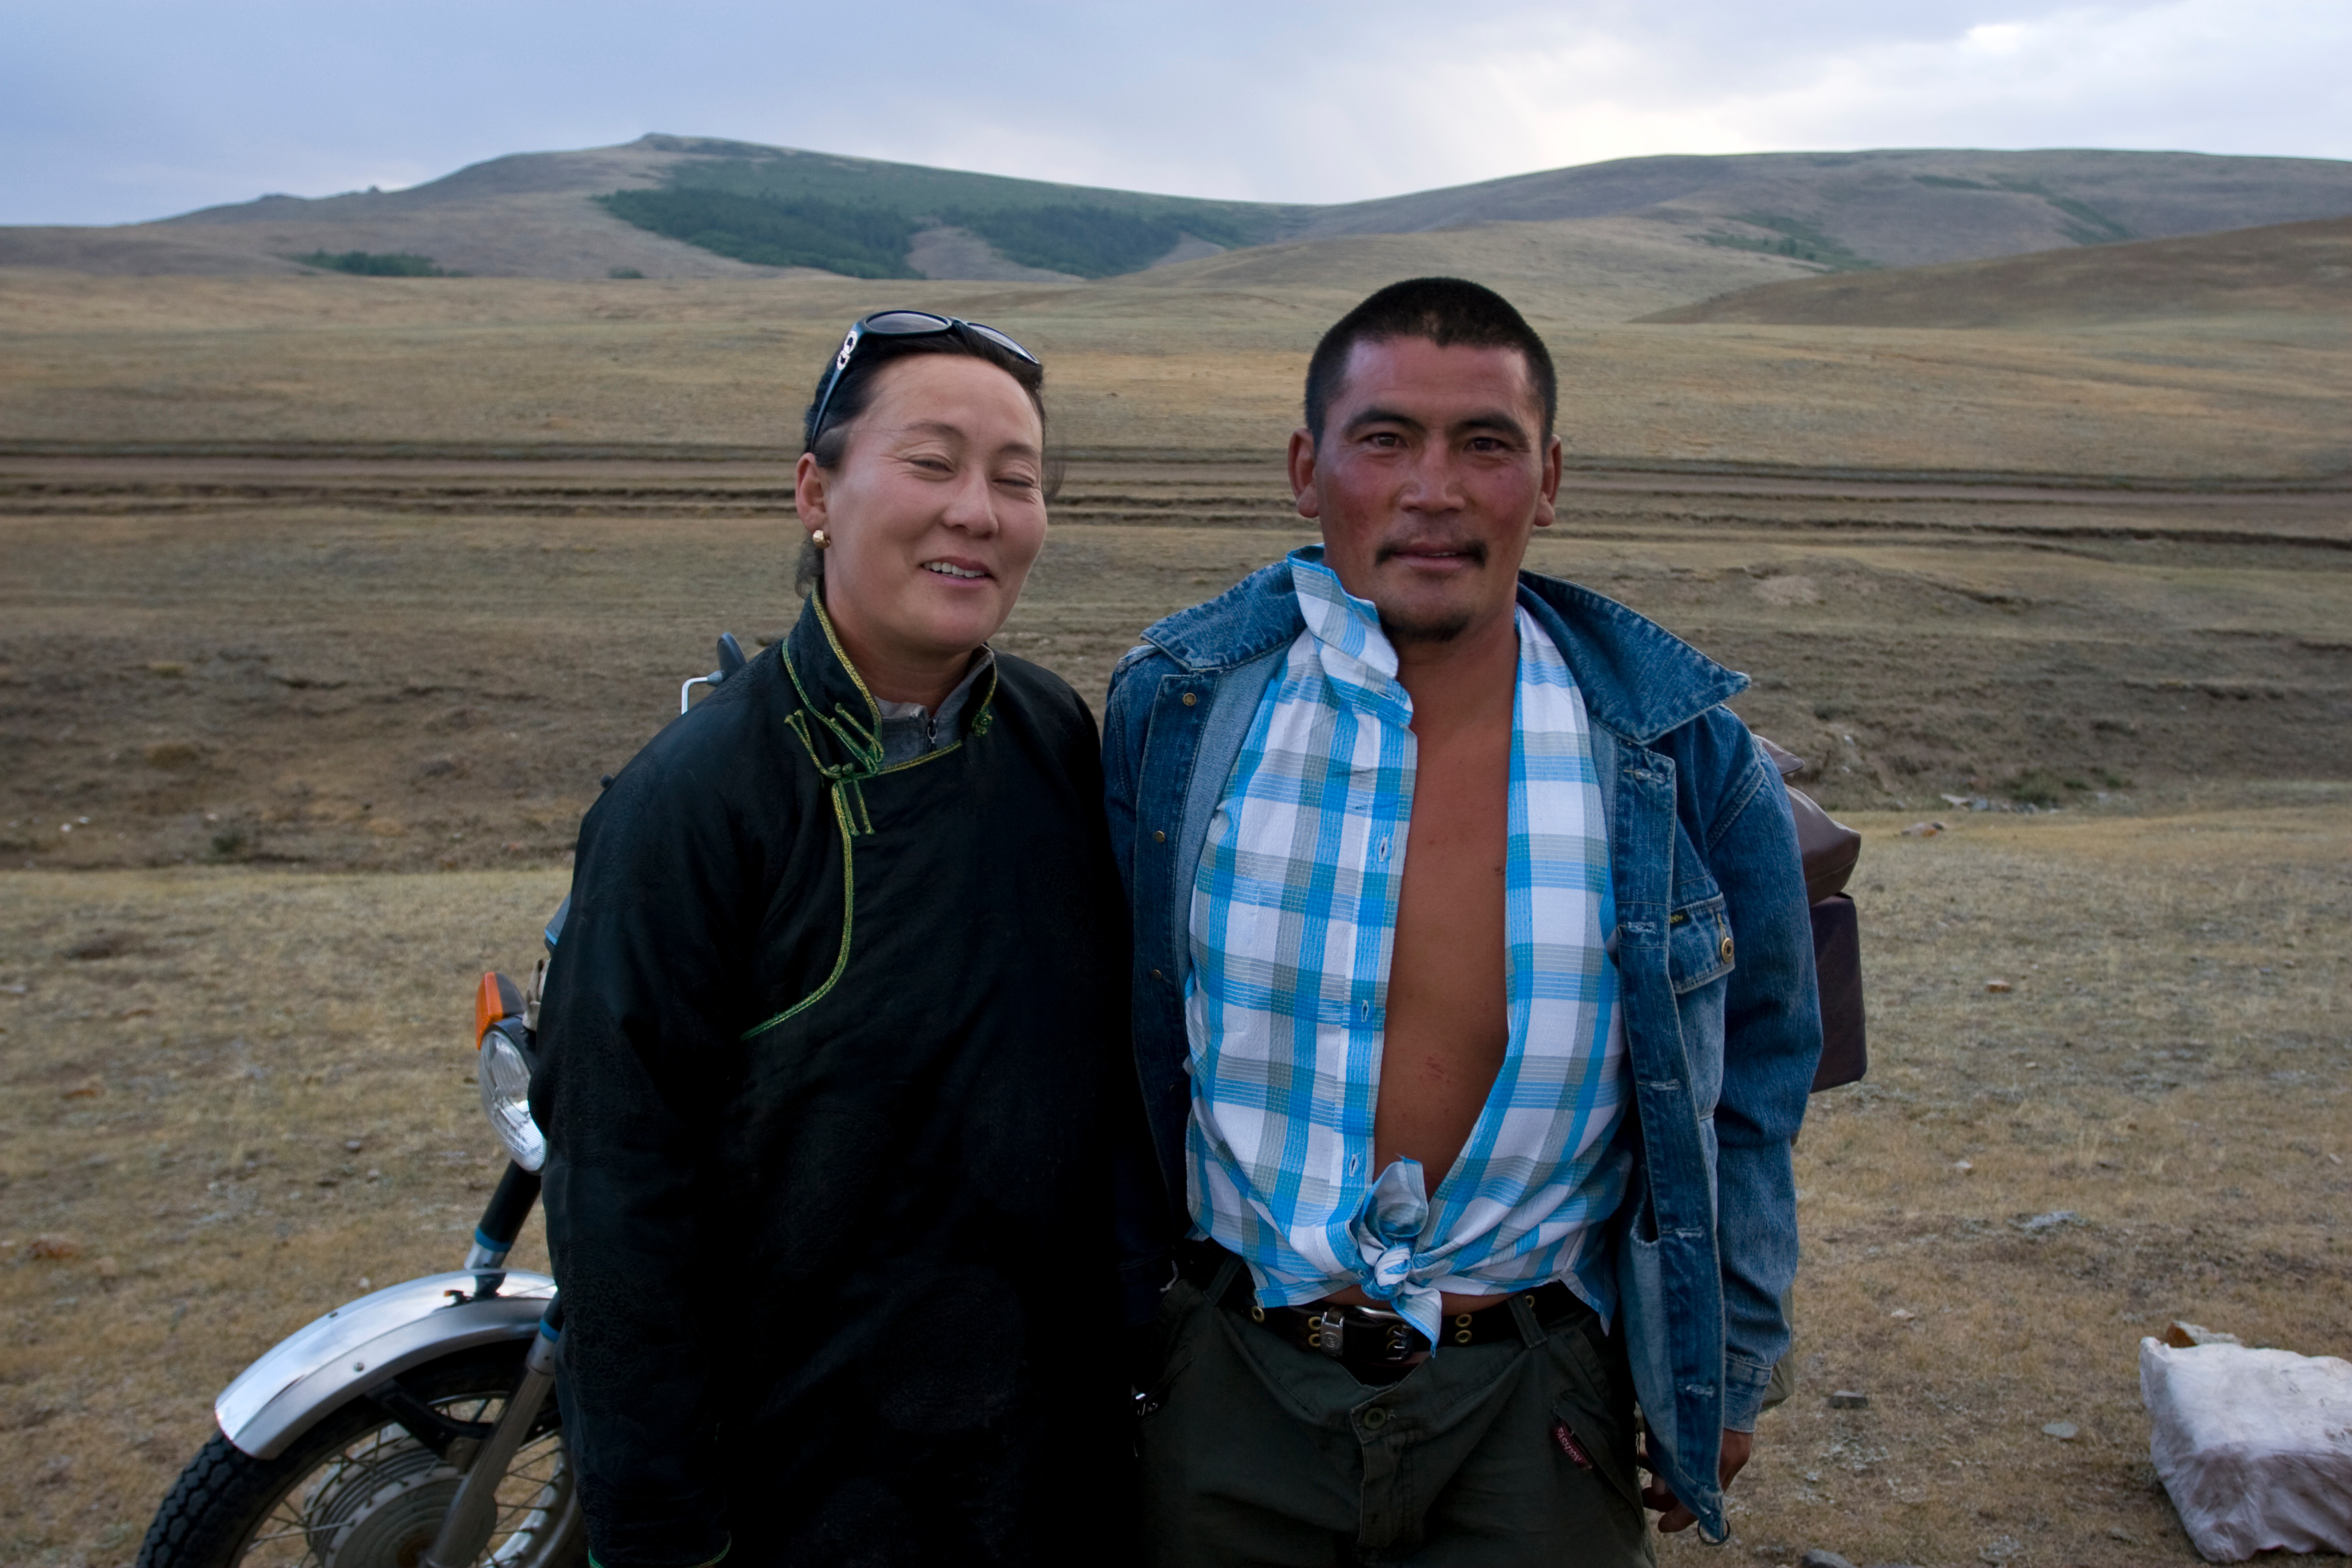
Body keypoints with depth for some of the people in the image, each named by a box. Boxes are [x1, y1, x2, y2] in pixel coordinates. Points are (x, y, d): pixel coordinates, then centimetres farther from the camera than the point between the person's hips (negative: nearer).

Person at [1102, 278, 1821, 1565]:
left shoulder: (1683, 753, -8)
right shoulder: (1176, 707, -8)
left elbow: (1751, 1079, 5)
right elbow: (1117, 1048, 4)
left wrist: (1725, 1371, 10)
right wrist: (1109, 1329, 11)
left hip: (1535, 1409, 0)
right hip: (1236, 1396, 1)